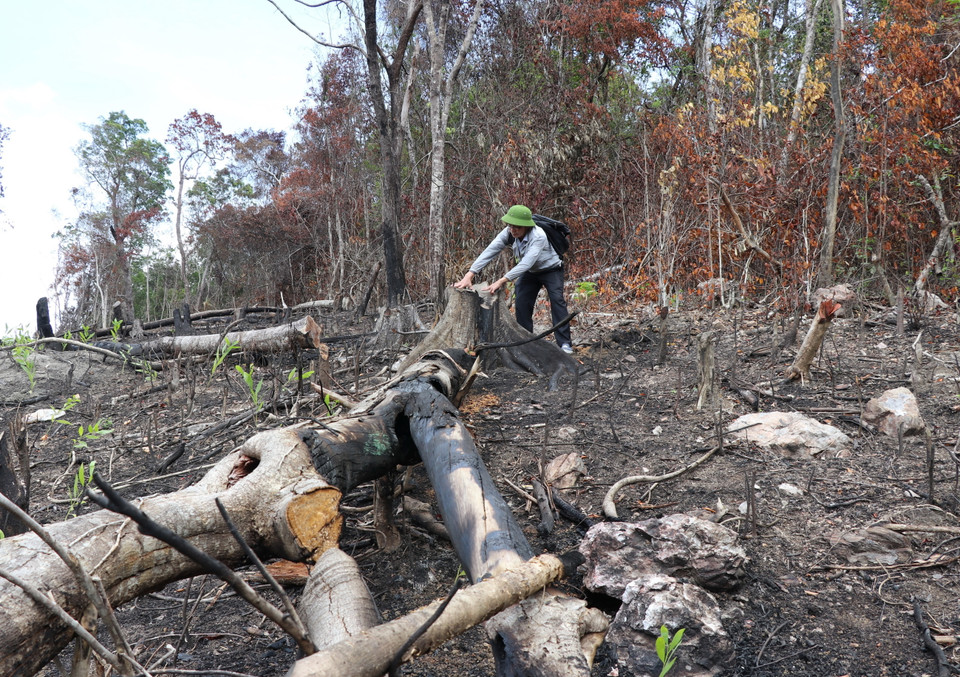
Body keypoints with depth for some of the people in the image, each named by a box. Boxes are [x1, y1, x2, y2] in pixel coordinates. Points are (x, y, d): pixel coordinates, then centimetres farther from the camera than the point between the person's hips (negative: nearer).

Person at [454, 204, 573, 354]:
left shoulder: (538, 236, -37)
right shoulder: (508, 233, -21)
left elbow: (526, 263, -47)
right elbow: (489, 252, -28)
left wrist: (501, 281, -56)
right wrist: (469, 275, -41)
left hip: (551, 270, -5)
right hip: (530, 273, 5)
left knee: (557, 300, -21)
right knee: (521, 304, -4)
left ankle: (564, 343, -21)